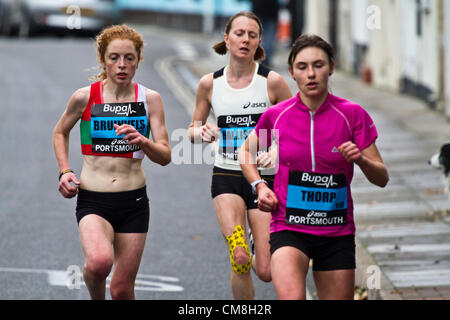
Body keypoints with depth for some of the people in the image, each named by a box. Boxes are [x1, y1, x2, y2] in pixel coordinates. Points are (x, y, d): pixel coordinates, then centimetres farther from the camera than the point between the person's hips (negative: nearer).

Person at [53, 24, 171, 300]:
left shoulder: (149, 99, 1)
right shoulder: (85, 97, -2)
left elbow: (165, 157, -3)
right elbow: (61, 133, 18)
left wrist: (143, 142, -23)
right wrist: (64, 171, 4)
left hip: (134, 202, 2)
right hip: (93, 201, -2)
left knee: (122, 290, 2)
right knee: (100, 261, -30)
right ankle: (96, 297, 4)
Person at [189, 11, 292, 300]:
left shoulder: (272, 81, -4)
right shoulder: (210, 83, 3)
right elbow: (194, 129, 15)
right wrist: (202, 132, -9)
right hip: (227, 176, 1)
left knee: (266, 272, -4)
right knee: (240, 260, -20)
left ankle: (261, 253, 35)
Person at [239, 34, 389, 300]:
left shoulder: (352, 114, -2)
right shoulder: (276, 115, -1)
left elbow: (382, 178, 0)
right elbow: (246, 151, 19)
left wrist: (360, 159, -20)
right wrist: (259, 186, 3)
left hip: (337, 232, 2)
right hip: (288, 229, -2)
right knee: (291, 297, -27)